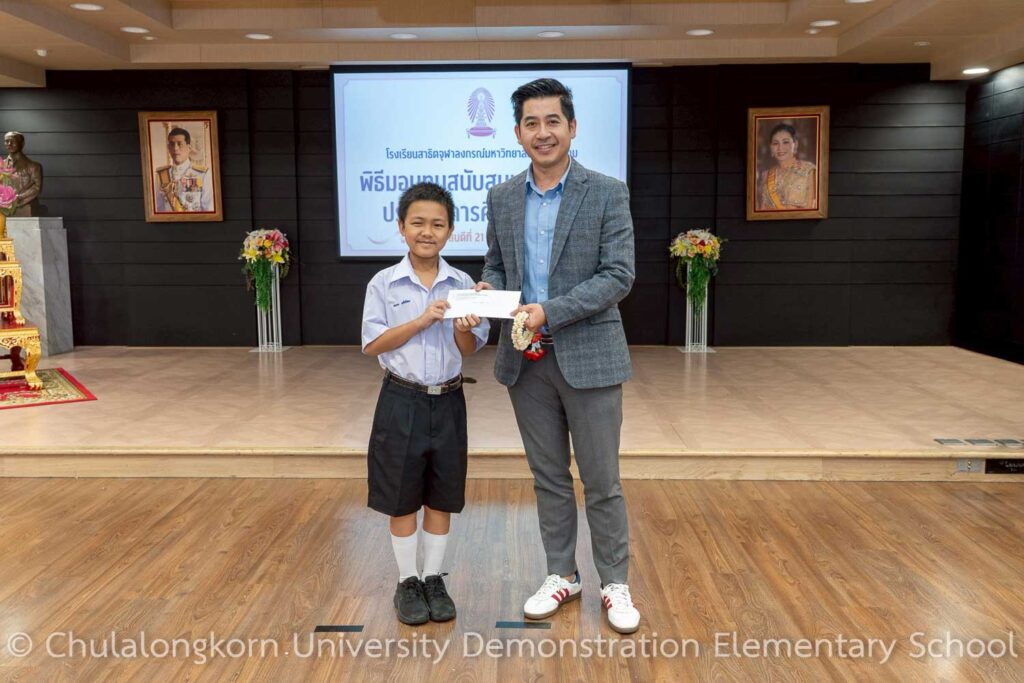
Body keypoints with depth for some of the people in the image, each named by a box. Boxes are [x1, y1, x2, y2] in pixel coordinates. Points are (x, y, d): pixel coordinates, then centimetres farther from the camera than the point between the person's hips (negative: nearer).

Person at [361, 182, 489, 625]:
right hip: (402, 402, -2)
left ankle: (434, 579, 28)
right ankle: (407, 583, 25)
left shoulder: (462, 284, 0)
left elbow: (471, 351, 2)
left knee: (442, 496, 12)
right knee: (402, 499, 8)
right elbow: (372, 345, -9)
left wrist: (462, 330, -21)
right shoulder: (384, 283, -5)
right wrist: (421, 321, -19)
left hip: (448, 401, 2)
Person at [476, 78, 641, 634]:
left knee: (601, 481, 6)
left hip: (588, 356, -4)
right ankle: (561, 576, 30)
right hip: (526, 359, 4)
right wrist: (486, 290, -8)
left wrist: (551, 311, -21)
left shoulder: (607, 193, -6)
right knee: (548, 477, 14)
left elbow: (618, 275, -11)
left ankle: (615, 584, 23)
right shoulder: (502, 197, 7)